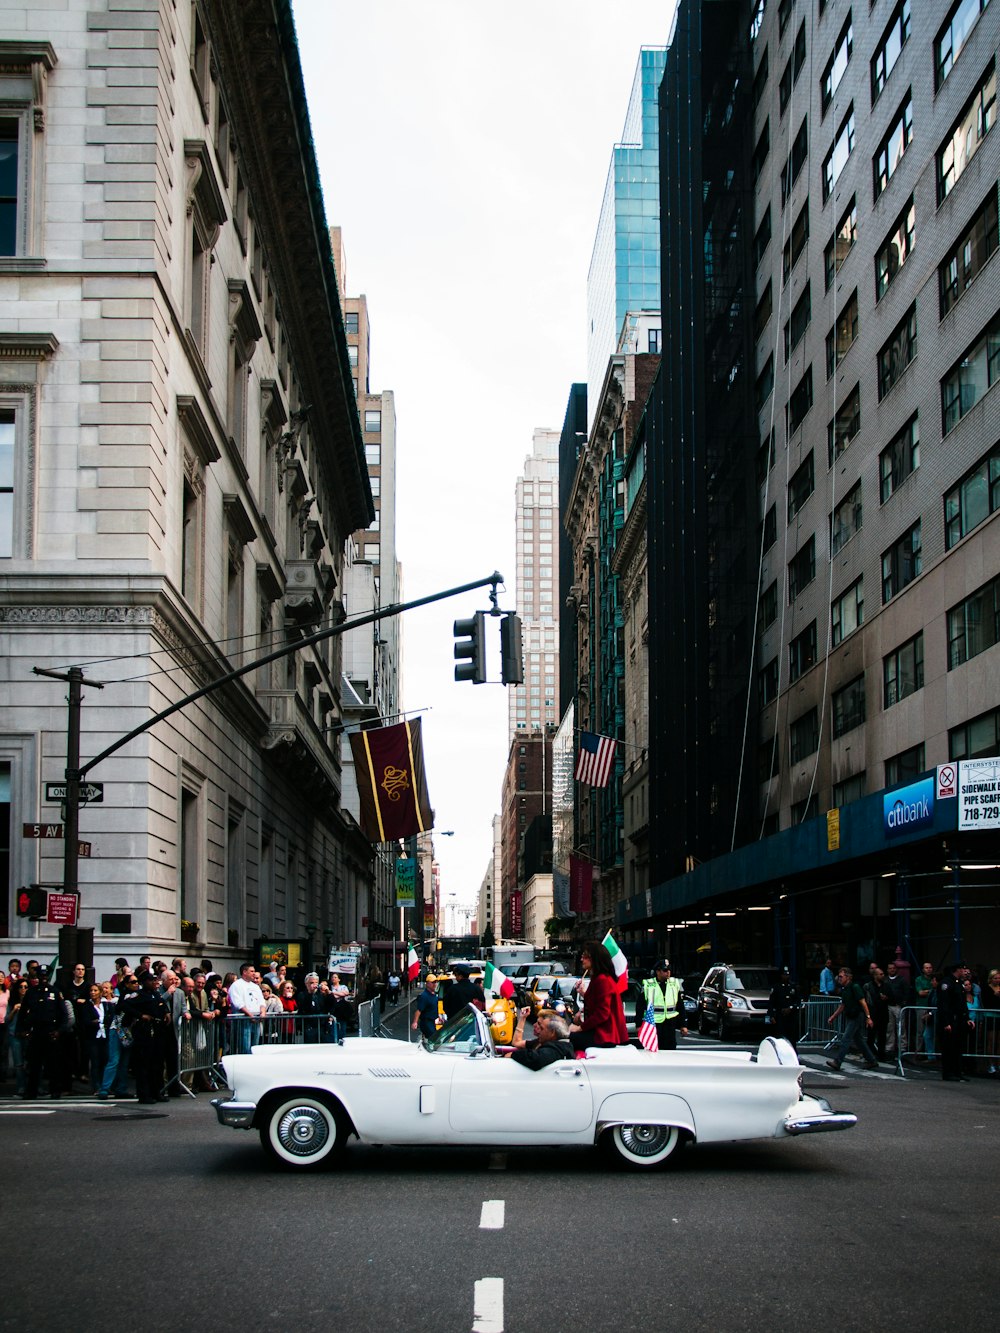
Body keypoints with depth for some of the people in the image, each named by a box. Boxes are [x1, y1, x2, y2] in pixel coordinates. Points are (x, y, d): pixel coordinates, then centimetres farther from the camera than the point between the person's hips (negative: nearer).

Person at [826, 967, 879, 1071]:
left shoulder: (855, 987, -14)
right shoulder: (843, 989, 12)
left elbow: (863, 1002, -17)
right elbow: (842, 1006, 20)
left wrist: (868, 1017, -21)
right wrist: (833, 1017, 17)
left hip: (858, 1016, -9)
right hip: (851, 1017, 9)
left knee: (846, 1038, -11)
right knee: (859, 1040, 13)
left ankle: (837, 1061, -13)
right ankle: (872, 1061, 21)